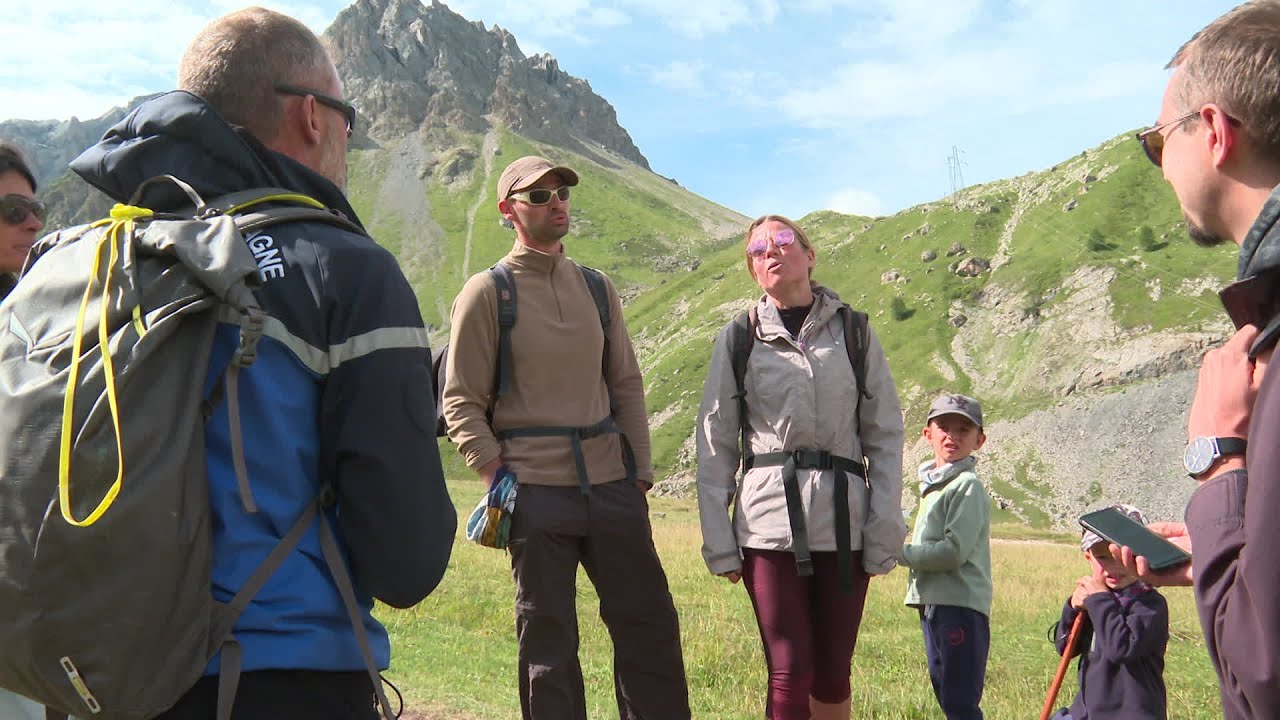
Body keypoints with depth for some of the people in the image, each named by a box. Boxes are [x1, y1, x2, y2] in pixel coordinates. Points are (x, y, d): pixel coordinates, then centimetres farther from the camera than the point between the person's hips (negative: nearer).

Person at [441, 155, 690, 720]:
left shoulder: (596, 287, 13)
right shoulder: (488, 293, -1)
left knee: (649, 623, 7)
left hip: (611, 484, 4)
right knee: (547, 639, 5)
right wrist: (496, 473, -12)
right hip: (536, 489, -4)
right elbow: (461, 402, -2)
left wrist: (640, 472, 9)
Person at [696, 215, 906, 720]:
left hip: (844, 523, 1)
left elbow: (885, 436, 5)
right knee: (790, 674, -4)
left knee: (832, 674, 8)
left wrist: (884, 532, -1)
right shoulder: (738, 341, 5)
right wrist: (719, 543, 0)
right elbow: (715, 445, 5)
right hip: (769, 525, -1)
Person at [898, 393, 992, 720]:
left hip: (960, 606, -9)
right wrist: (897, 550, 2)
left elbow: (954, 551, -19)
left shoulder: (968, 486, -11)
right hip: (932, 604, 9)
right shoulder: (932, 484, 16)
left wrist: (900, 553, -11)